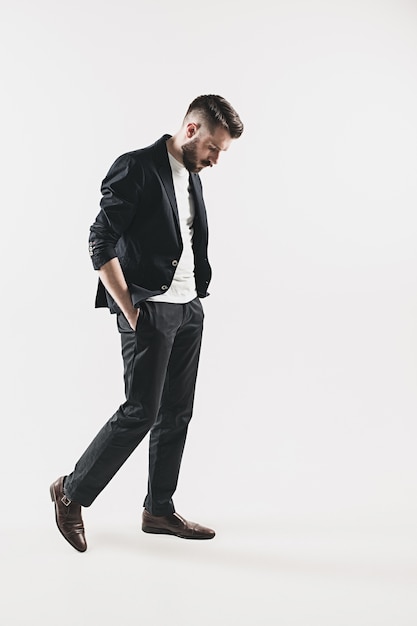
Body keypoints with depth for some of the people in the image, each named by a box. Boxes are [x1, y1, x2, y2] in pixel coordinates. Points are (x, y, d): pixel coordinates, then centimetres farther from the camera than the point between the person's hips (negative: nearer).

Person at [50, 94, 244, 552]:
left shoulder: (192, 177, 15)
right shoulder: (136, 168, -10)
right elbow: (100, 244, -15)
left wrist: (195, 298, 10)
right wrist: (130, 311, -14)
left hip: (188, 310, 8)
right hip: (150, 311, -8)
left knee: (176, 415, 10)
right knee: (141, 412, -6)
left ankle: (159, 510, 23)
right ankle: (72, 493, 13)